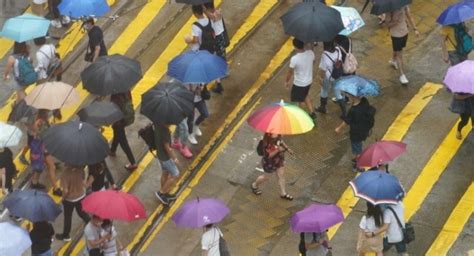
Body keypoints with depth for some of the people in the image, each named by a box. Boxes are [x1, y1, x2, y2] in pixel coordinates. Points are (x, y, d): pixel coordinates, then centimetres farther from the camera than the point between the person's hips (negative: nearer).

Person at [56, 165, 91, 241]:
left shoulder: (65, 174, -34)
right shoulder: (80, 168, -18)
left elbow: (65, 190, -30)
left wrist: (63, 198, -10)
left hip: (69, 199, -4)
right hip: (81, 195, 4)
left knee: (68, 217, 18)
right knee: (82, 213, 28)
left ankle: (65, 235, 37)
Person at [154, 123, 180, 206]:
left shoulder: (158, 124, -9)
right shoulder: (164, 130, -35)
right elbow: (167, 148, -26)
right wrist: (174, 158, -13)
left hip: (160, 154, 8)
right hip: (165, 156, -8)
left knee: (165, 173, 24)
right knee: (175, 174, 9)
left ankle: (165, 194, 41)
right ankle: (161, 192, 19)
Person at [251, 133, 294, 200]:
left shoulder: (277, 137, -17)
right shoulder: (267, 143, -39)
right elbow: (269, 155, -34)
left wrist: (287, 148, 3)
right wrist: (278, 150, -46)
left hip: (279, 160, 7)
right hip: (270, 163, -7)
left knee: (281, 176, 17)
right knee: (266, 177, 19)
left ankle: (283, 193, 37)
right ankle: (254, 185, 49)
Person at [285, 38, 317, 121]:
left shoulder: (294, 59, -33)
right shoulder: (311, 53, -18)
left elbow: (290, 72, -18)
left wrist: (286, 81, 1)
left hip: (299, 83, -5)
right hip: (309, 80, 5)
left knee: (300, 100, 19)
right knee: (305, 95, 33)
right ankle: (312, 112, 37)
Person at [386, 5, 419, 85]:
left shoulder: (404, 6, -9)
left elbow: (409, 17, 3)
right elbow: (388, 24, -19)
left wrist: (415, 29, 3)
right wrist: (396, 22, -38)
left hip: (404, 32, 6)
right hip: (396, 34, -6)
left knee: (398, 50, 28)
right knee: (399, 54, -2)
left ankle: (393, 60, 58)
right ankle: (402, 75, 4)